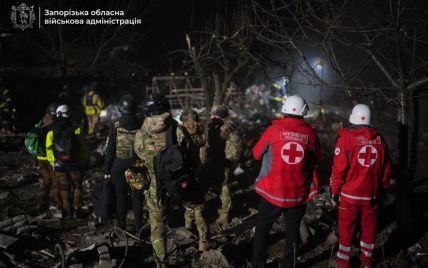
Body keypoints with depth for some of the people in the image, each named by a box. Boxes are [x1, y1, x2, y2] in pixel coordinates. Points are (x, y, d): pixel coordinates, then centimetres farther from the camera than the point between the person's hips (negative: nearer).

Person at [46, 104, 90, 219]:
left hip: (59, 165, 2)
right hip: (75, 163, -2)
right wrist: (86, 160, 8)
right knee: (77, 186, 13)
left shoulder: (51, 132, -1)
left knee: (64, 188, 13)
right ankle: (76, 211, 13)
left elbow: (49, 149, 2)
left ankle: (67, 212, 17)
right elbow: (84, 148, -4)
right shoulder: (77, 130, -8)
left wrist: (53, 162, 14)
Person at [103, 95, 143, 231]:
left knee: (121, 196, 9)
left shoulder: (115, 128, -10)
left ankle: (121, 226, 16)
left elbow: (109, 150, -6)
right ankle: (138, 226, 15)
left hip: (119, 166, -1)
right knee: (137, 196, 10)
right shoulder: (141, 126, -6)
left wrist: (107, 169, 3)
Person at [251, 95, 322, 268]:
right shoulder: (310, 133, -5)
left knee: (262, 228, 16)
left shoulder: (274, 130, -9)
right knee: (292, 230, 17)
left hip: (272, 191, -1)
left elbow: (257, 154, 2)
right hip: (298, 194, 1)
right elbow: (317, 159, 8)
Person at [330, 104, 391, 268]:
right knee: (369, 225, 17)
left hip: (349, 194, -3)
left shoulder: (346, 138, -13)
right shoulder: (379, 139, -1)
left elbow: (339, 169, -14)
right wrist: (381, 189, 19)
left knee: (346, 226, 10)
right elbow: (386, 169, 7)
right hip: (371, 195, 3)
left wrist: (334, 192, -4)